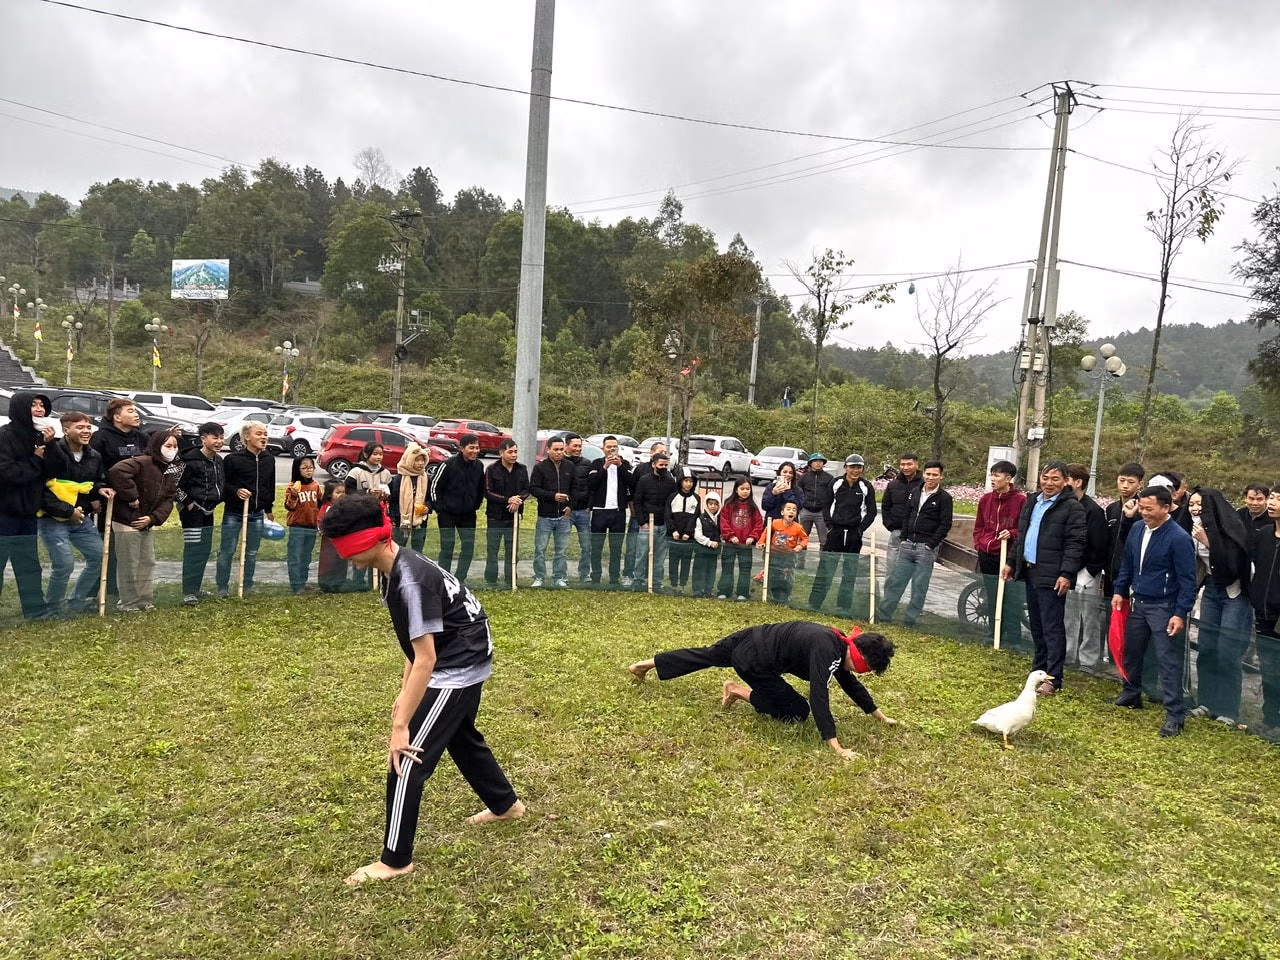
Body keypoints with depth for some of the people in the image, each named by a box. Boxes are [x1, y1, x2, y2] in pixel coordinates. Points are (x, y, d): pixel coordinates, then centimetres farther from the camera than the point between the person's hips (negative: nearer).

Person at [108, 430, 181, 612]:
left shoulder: (170, 471, 9)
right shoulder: (142, 462, -17)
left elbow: (168, 500, 5)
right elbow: (117, 471, -35)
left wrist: (153, 518, -10)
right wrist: (131, 496, -27)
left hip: (147, 522, 8)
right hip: (127, 521, -8)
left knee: (148, 563, 14)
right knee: (129, 565, -1)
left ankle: (145, 600, 24)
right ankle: (128, 603, 10)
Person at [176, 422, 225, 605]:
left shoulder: (218, 461, 9)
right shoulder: (191, 460, -16)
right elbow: (175, 484, -14)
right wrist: (187, 503, -13)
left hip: (208, 512, 8)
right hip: (192, 511, -8)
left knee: (205, 551, 11)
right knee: (193, 552, -8)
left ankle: (196, 589, 22)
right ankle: (188, 592, -2)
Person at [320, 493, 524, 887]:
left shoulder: (411, 580, -29)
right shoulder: (397, 568, 1)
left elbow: (425, 660, -28)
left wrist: (401, 725, -25)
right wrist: (405, 691, 10)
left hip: (457, 669, -10)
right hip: (467, 662, 11)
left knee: (406, 760, -4)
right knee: (461, 738, 28)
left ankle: (395, 860, 11)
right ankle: (506, 804, 49)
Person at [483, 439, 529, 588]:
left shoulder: (522, 469, 5)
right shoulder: (492, 469, -7)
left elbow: (527, 490, 8)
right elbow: (487, 492, -10)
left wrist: (518, 499, -14)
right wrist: (508, 500, -19)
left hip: (513, 516, 3)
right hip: (495, 516, -3)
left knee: (512, 550, 9)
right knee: (492, 549, 3)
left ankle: (510, 581, 17)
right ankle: (491, 581, 11)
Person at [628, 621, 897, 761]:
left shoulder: (839, 643, 5)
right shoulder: (827, 651, -23)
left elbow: (850, 683, 19)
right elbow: (819, 697, -30)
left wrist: (880, 715, 25)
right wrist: (836, 747, -29)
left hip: (751, 640, 9)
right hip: (753, 660, -9)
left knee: (707, 655, 27)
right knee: (798, 712, -1)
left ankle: (644, 665, 37)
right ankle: (740, 691, 8)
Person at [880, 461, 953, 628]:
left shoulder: (944, 498, -4)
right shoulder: (914, 492, 11)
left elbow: (945, 525, -7)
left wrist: (931, 545, -12)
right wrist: (903, 538, 8)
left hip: (926, 548, -5)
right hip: (907, 545, 5)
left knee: (919, 587, 1)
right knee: (895, 581, 4)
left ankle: (909, 620, 8)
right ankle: (884, 615, 10)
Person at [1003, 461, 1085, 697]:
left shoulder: (1072, 507, -9)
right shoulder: (1032, 503, 15)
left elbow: (1075, 544, -14)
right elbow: (1021, 536, 23)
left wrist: (1066, 574, -21)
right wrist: (1012, 562, 20)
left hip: (1052, 577, -8)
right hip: (1030, 571, 8)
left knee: (1052, 627, -5)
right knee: (1036, 624, 16)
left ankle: (1053, 678, 0)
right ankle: (1039, 669, 28)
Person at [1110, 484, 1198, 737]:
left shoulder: (1179, 538, -17)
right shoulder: (1137, 530, 2)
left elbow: (1187, 580, -16)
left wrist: (1181, 614, -18)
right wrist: (1120, 591, 12)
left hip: (1163, 608, -7)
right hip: (1137, 603, 7)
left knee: (1168, 661, -4)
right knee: (1131, 652, 18)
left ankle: (1175, 716, 3)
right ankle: (1131, 695, 37)